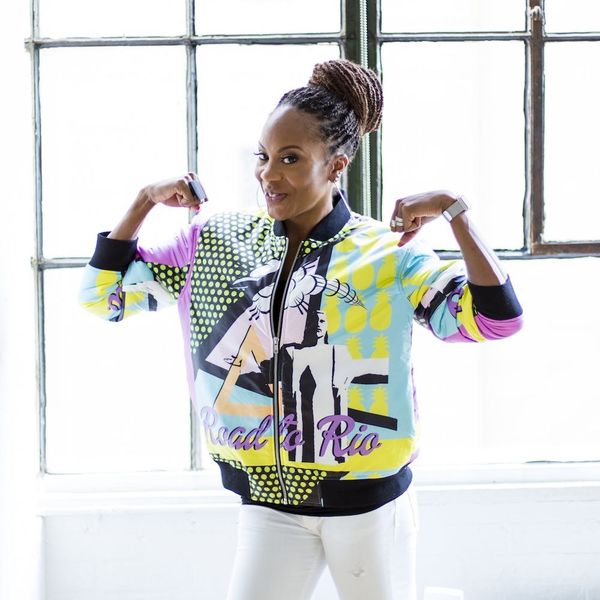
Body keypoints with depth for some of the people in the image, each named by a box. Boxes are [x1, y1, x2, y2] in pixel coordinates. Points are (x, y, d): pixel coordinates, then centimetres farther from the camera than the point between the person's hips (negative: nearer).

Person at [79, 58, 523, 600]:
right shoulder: (217, 240, 1)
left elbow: (497, 318, -16)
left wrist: (455, 211, -24)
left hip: (370, 500, -1)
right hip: (269, 505, 2)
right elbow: (102, 293, 5)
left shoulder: (389, 253, -7)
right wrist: (146, 201, -6)